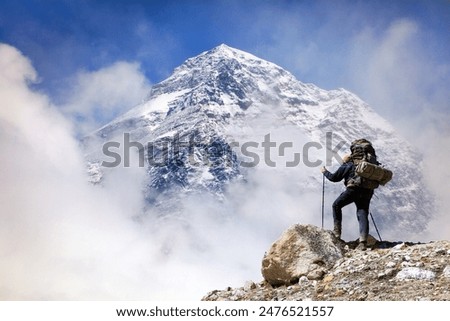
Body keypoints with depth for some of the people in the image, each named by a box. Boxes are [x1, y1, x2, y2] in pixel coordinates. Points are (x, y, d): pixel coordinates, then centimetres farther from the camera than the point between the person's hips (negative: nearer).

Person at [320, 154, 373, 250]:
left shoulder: (346, 166, 10)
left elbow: (334, 177, 13)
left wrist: (325, 172, 28)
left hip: (353, 189, -5)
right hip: (367, 191, 5)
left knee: (336, 205, 15)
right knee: (363, 215, 2)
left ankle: (337, 231, 8)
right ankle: (363, 241, -11)